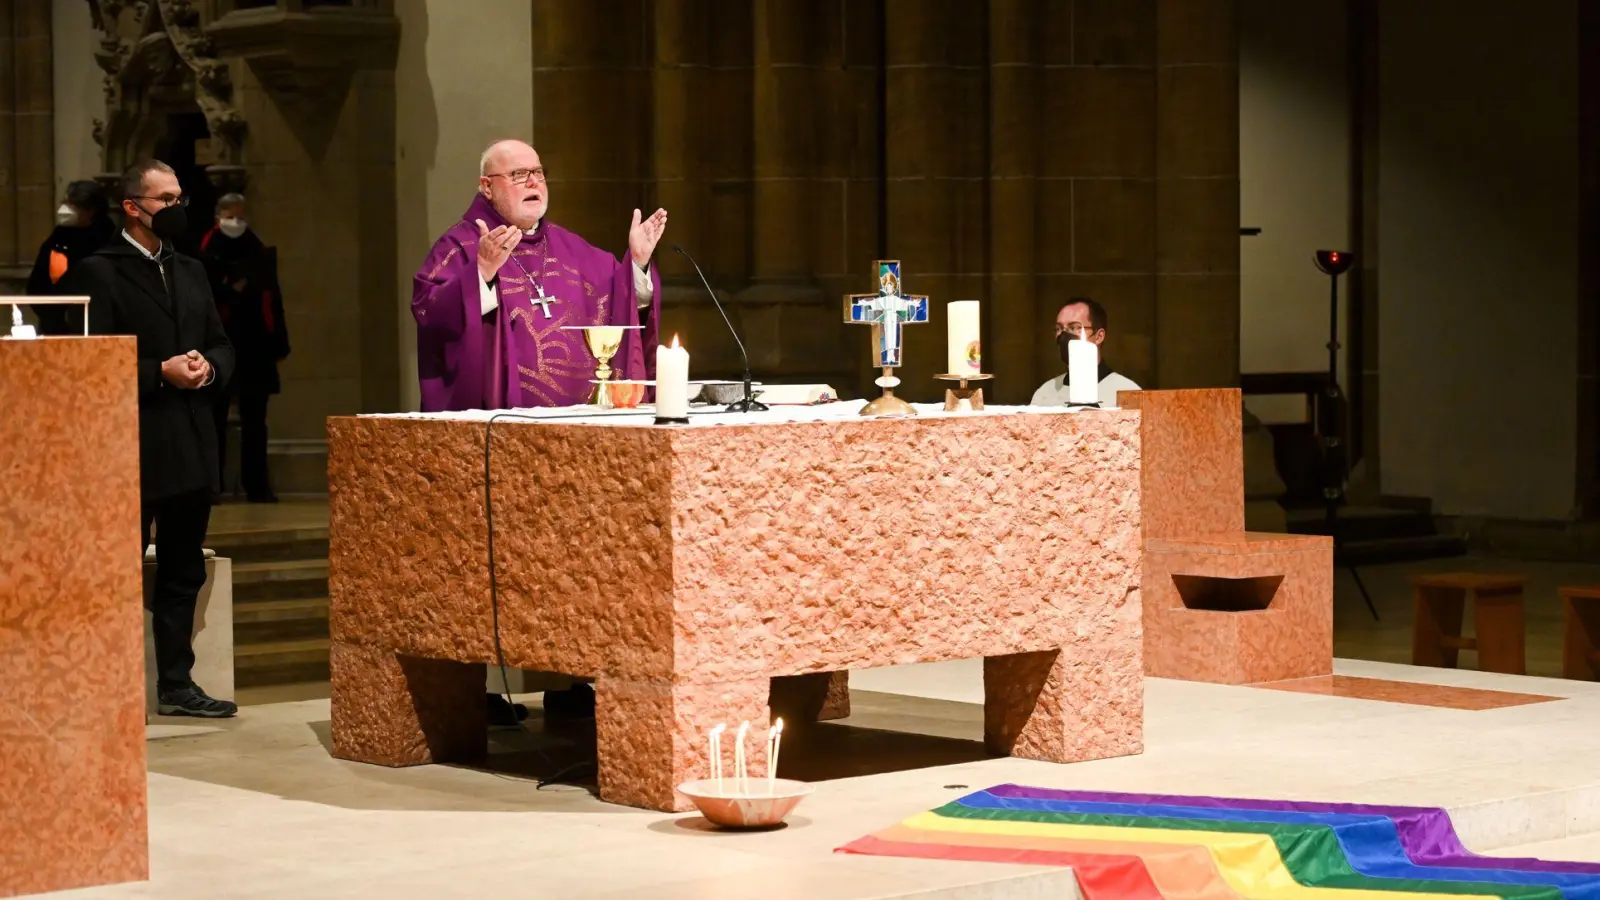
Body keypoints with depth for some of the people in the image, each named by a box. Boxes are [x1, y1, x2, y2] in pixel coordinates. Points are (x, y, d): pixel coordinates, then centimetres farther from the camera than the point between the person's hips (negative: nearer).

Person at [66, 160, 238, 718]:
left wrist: (208, 366, -4)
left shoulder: (191, 272, 17)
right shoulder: (98, 273, -5)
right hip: (134, 448, -7)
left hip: (191, 447, 7)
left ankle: (176, 684, 20)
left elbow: (221, 345, 19)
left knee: (183, 573, 12)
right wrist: (160, 373, -19)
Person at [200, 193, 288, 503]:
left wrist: (278, 342, 3)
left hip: (254, 346, 3)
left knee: (254, 419, 4)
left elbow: (272, 299, 8)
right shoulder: (205, 254, -1)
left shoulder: (260, 253, 9)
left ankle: (257, 486, 8)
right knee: (215, 417, 3)